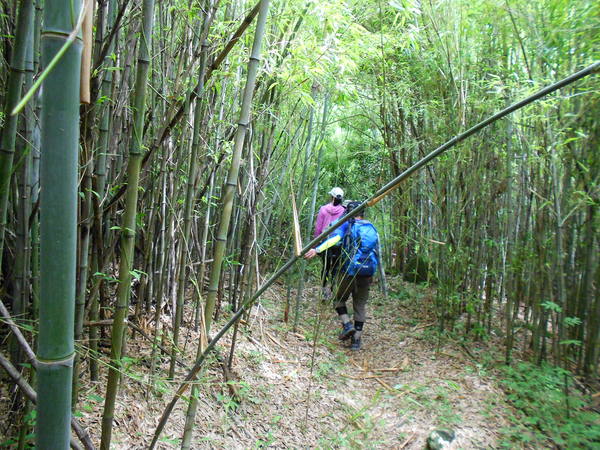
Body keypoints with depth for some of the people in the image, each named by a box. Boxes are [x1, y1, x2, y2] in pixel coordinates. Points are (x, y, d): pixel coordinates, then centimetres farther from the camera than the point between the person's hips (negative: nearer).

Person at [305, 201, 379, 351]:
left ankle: (347, 324, -4)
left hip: (350, 271, -4)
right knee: (360, 305, 13)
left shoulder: (347, 225, -1)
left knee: (339, 299, 16)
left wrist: (317, 250, -31)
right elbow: (377, 249, 16)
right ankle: (357, 339, 11)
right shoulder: (371, 228, 14)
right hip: (368, 272, 4)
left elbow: (335, 238, -20)